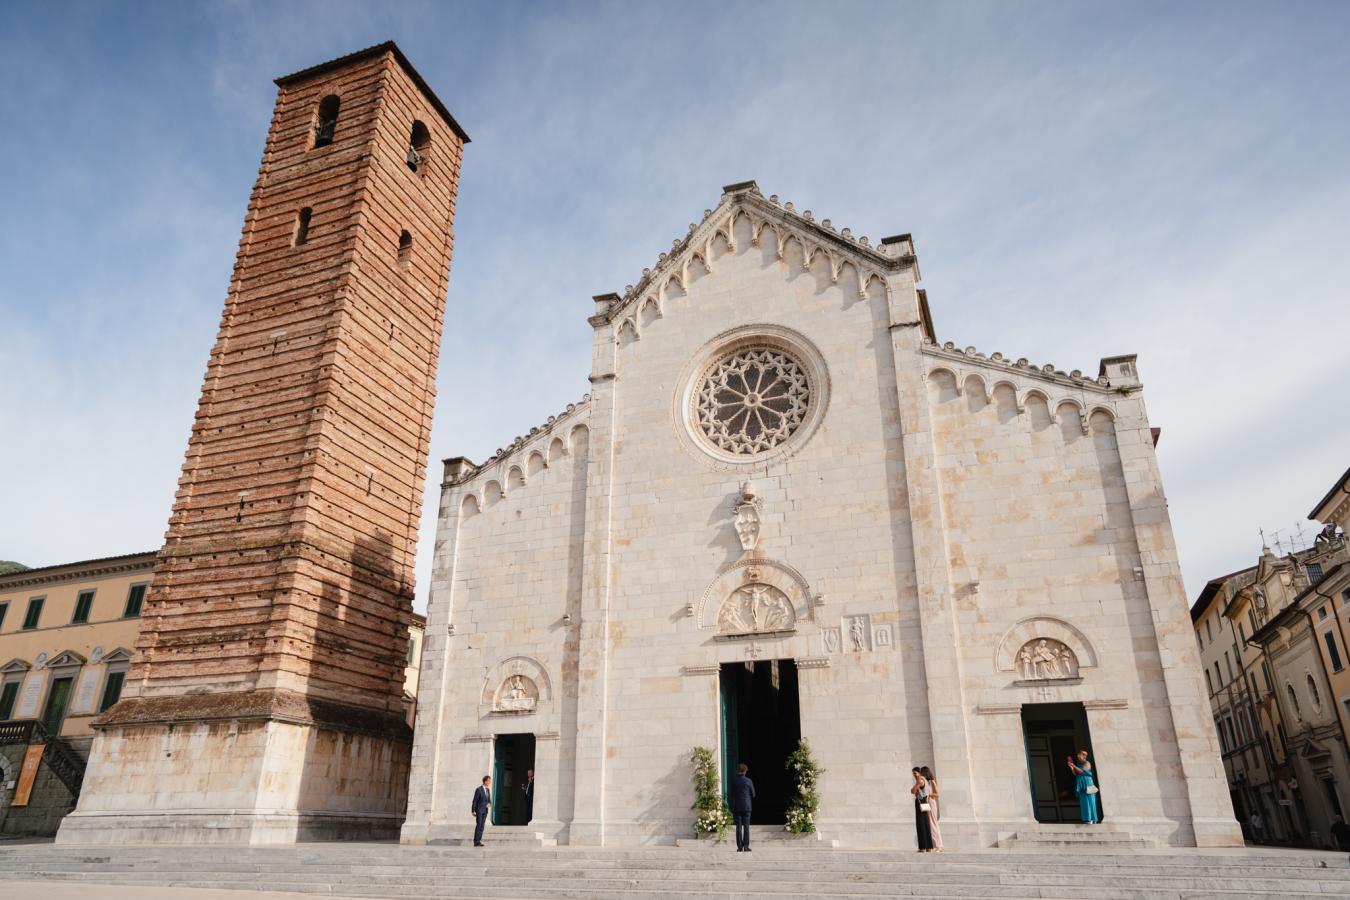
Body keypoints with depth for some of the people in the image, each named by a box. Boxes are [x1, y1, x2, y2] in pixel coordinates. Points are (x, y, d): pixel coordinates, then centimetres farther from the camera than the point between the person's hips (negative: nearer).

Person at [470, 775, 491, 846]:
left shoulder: (488, 790, 10)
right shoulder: (479, 789, -13)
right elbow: (474, 800, -12)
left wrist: (489, 804, -6)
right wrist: (473, 811, -13)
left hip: (485, 810, 7)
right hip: (479, 810, -7)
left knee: (482, 826, 5)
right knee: (479, 825, -10)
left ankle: (479, 841, 9)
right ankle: (476, 842, -6)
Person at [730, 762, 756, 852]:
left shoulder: (733, 781, -2)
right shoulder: (748, 781, -5)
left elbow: (732, 795, 2)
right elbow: (753, 794, 3)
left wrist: (732, 809, 11)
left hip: (737, 807, 1)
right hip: (747, 807, -1)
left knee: (738, 827, 4)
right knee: (746, 826, 4)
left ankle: (739, 847, 3)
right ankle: (746, 846, 2)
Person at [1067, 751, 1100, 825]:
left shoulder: (1087, 763, -3)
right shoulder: (1079, 764, 16)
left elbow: (1082, 771, -16)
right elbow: (1075, 774, 11)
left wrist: (1074, 766, -15)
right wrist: (1071, 767, 1)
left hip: (1087, 785, -6)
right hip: (1081, 785, 6)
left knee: (1089, 801, -7)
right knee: (1083, 802, 3)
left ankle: (1092, 819, -5)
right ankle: (1087, 819, 4)